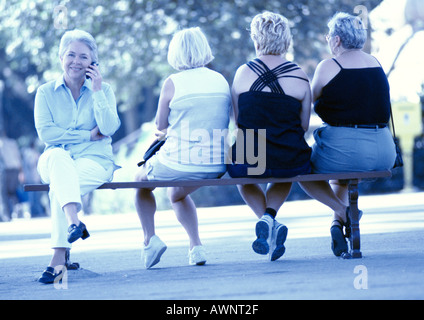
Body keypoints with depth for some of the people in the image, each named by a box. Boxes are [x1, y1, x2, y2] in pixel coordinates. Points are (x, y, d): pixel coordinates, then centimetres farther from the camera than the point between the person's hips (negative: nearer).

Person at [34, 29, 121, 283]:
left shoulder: (104, 90, 9)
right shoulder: (46, 92, 9)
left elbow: (109, 128, -7)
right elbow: (45, 133, -5)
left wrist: (97, 91, -10)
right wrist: (88, 135, -8)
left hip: (94, 161, -1)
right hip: (55, 161, 1)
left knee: (59, 185, -34)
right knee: (58, 156, -38)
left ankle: (59, 256, -40)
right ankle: (74, 221, -59)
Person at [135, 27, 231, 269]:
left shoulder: (173, 83, -11)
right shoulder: (222, 81, 4)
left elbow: (161, 124, 0)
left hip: (180, 164, -5)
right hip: (216, 166, 5)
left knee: (141, 180, 27)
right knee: (177, 194, 35)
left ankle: (150, 237, 14)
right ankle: (196, 246, 21)